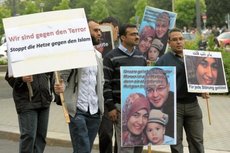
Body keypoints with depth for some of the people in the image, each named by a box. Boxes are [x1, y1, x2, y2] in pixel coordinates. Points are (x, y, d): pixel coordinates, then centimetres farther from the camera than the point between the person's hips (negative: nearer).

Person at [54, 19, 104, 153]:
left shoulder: (98, 55, 16)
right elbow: (63, 76, -5)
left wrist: (101, 104, 10)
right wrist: (61, 87, -27)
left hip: (95, 111, 6)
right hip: (78, 110, -6)